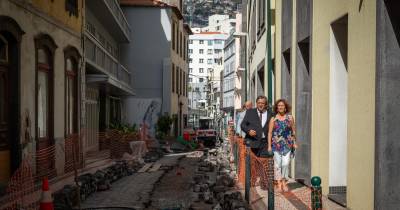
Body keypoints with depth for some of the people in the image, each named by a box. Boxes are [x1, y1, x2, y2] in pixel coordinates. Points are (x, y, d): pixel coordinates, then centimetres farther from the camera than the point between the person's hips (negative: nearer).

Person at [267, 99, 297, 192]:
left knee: (285, 163, -8)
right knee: (277, 164, 0)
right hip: (276, 144, 0)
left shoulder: (290, 118, 6)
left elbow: (293, 131, 11)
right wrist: (269, 146, -2)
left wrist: (294, 142, 6)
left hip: (287, 144, 0)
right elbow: (270, 133, 3)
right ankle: (279, 184, 9)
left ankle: (284, 182, 8)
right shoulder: (273, 119, 3)